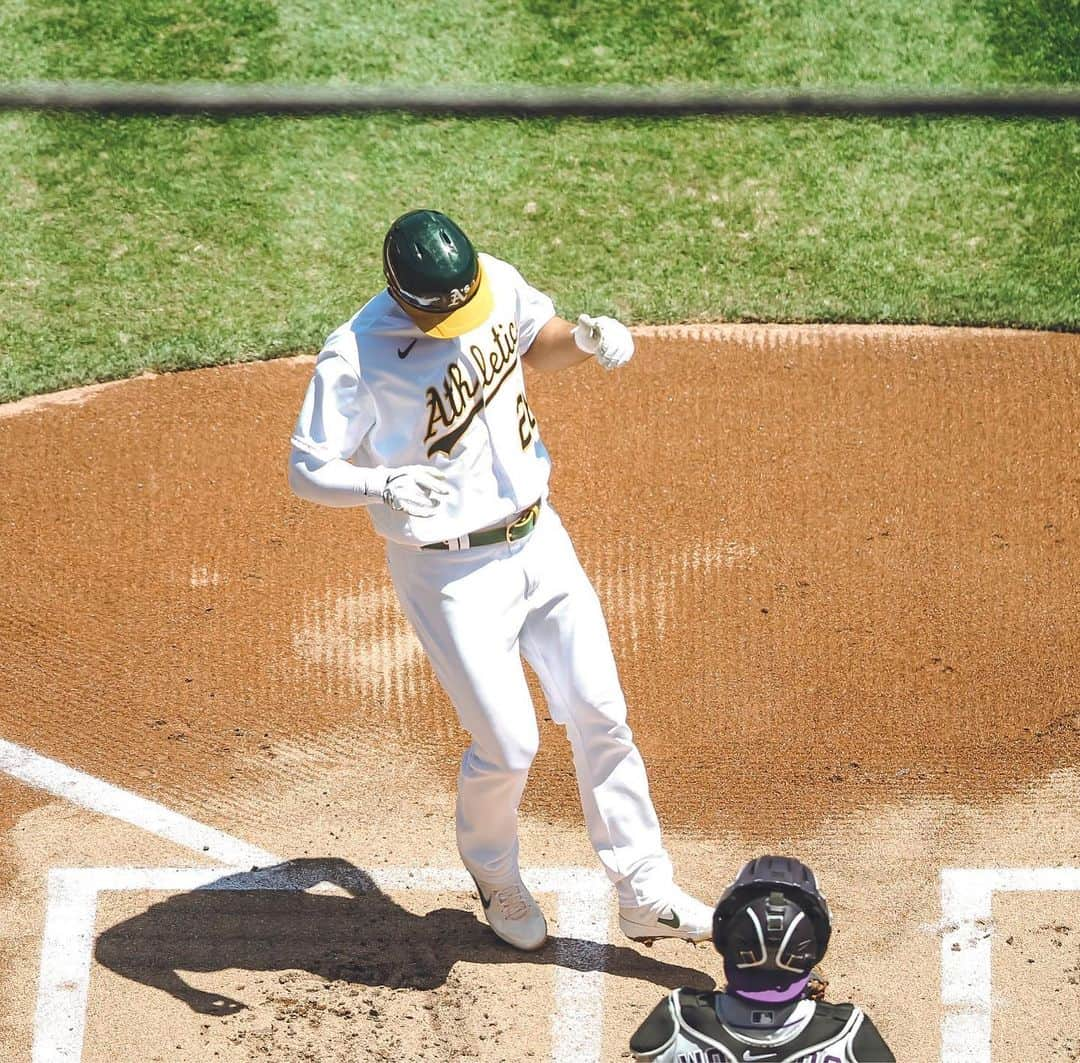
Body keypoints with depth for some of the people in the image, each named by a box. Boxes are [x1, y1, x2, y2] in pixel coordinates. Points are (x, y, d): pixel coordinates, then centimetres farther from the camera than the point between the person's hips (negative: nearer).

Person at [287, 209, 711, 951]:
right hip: (451, 570, -6)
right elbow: (307, 471, -19)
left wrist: (585, 338, -9)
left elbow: (537, 343, 14)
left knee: (601, 716, 7)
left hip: (539, 538, 6)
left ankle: (647, 895, 20)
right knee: (509, 745, -2)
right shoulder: (356, 360, -24)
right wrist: (382, 486, -39)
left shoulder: (499, 283, -7)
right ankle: (494, 877, 30)